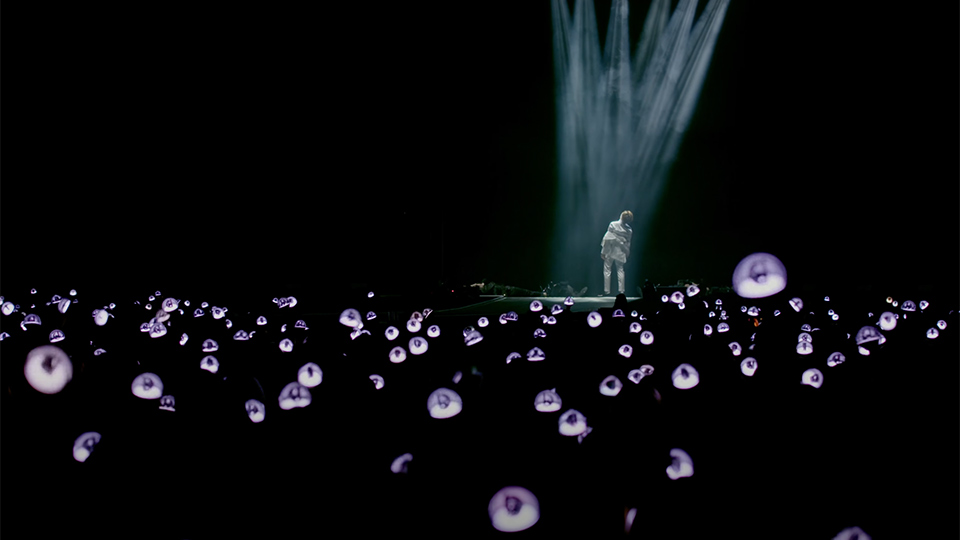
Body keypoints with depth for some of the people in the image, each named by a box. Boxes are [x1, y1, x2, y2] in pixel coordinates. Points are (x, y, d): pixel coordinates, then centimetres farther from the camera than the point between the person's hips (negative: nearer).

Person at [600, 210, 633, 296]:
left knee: (607, 270, 4)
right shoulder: (629, 230, -1)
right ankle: (622, 290, 9)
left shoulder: (613, 224, -10)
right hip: (620, 252, 3)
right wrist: (627, 254, 13)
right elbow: (628, 244, 3)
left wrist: (603, 251, -7)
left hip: (610, 251, -3)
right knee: (620, 270, 13)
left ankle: (606, 291, 3)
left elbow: (607, 239, -11)